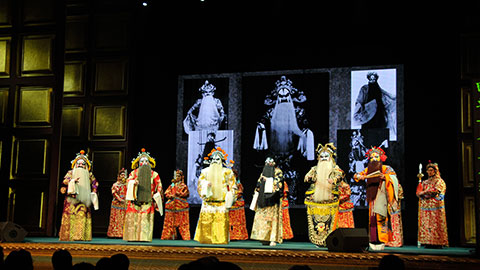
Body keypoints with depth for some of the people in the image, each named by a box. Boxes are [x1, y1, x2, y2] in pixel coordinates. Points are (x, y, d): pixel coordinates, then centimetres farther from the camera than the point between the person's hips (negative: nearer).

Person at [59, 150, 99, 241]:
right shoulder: (71, 173, 14)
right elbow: (64, 181, 0)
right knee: (71, 216, -11)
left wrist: (93, 193, 8)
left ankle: (81, 236, -15)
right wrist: (72, 181, -16)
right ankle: (69, 235, -12)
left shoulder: (89, 174, 20)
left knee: (82, 216, -10)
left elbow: (95, 183, 21)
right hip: (72, 198, -1)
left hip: (84, 199, 1)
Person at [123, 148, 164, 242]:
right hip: (135, 201, 1)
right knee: (132, 219, -6)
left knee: (145, 220, -9)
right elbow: (128, 181, 0)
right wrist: (133, 182, -22)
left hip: (148, 202, -1)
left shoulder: (154, 174, 14)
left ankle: (144, 237, -10)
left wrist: (156, 198, 1)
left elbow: (159, 187, 13)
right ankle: (132, 237, -3)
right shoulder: (134, 173, 15)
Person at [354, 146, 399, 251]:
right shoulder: (368, 170, 15)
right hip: (372, 197, 5)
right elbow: (356, 175, 18)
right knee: (372, 218, 1)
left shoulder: (385, 168, 2)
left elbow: (393, 176, -13)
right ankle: (373, 242, 4)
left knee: (380, 217, -14)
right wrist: (360, 176, -4)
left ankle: (381, 241, -15)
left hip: (381, 197, -5)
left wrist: (385, 176, -32)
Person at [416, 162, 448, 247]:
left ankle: (437, 243, -10)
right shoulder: (425, 182, 22)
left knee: (435, 224, -10)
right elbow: (418, 192, 13)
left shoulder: (439, 181, 6)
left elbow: (435, 190, -10)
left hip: (435, 206, -5)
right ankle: (428, 242, -2)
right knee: (425, 224, -2)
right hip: (425, 207, 5)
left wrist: (424, 192, -7)